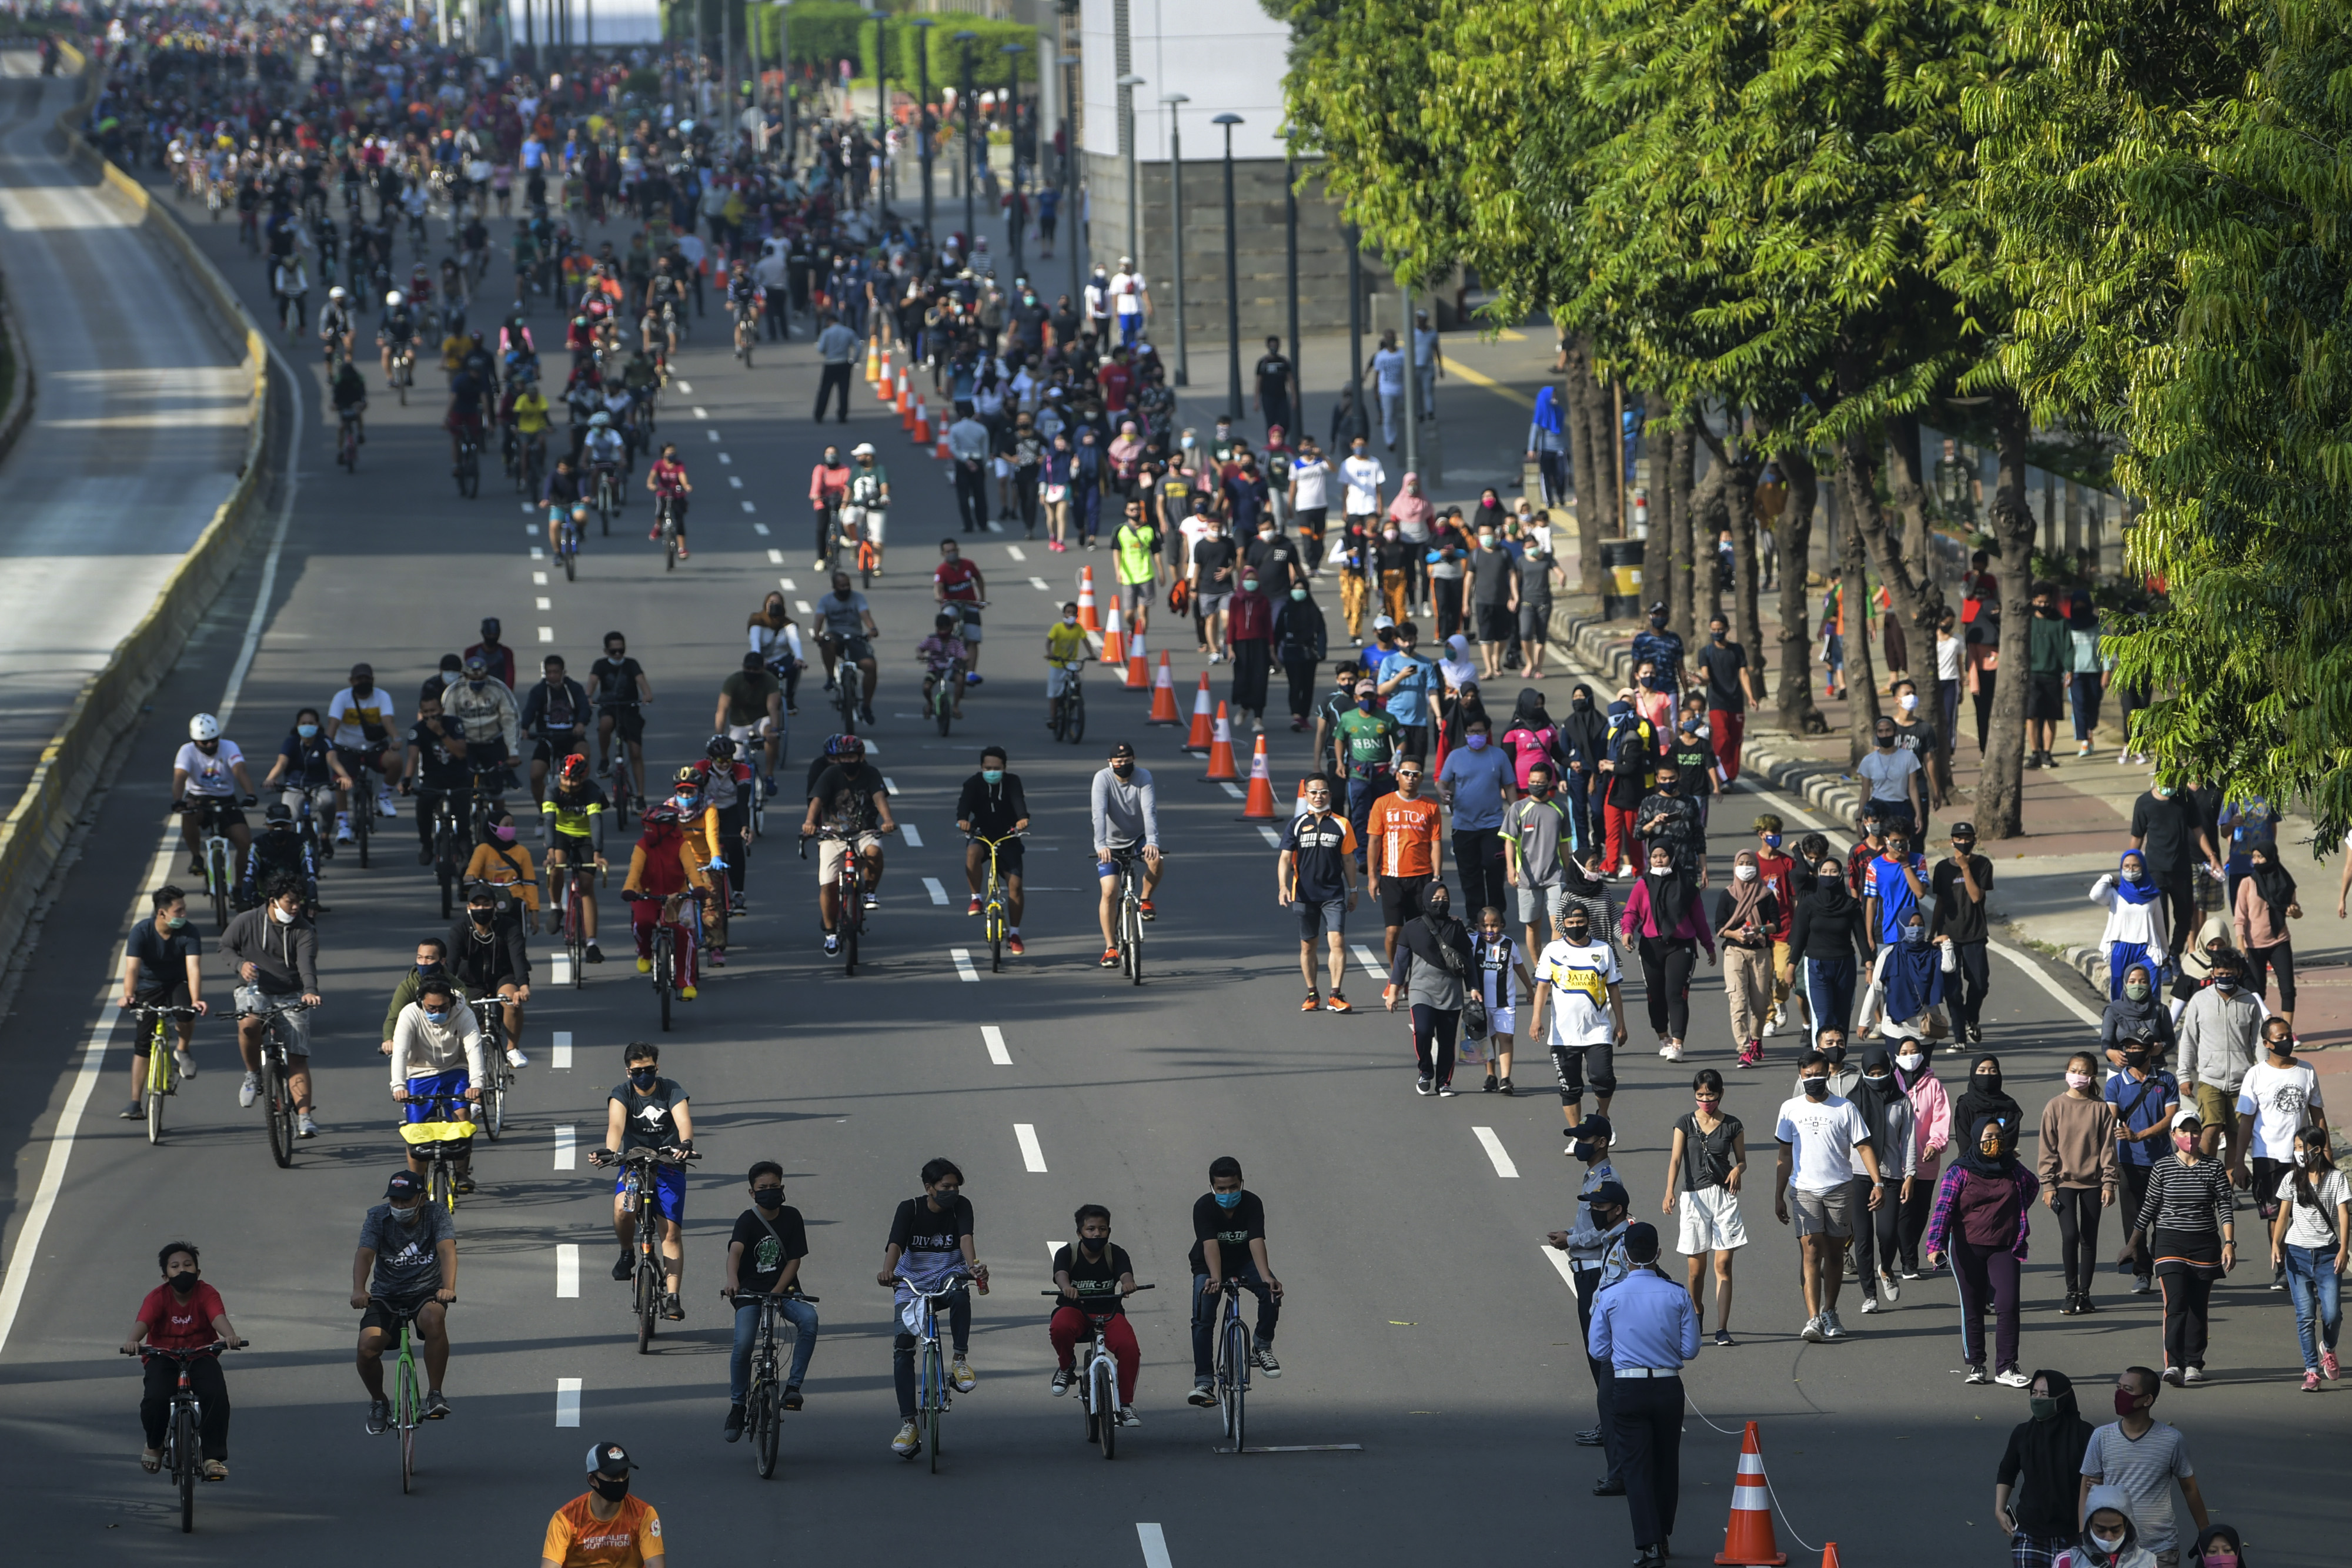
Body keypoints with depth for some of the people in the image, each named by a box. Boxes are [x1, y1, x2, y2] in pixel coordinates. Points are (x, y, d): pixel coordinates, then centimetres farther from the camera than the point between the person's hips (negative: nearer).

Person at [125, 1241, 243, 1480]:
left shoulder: (206, 1294, -7)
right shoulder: (158, 1297, -8)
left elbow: (218, 1317, -26)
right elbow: (143, 1321, -25)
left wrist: (230, 1336, -49)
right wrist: (132, 1341, -48)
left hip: (201, 1357, 1)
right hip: (163, 1358, -1)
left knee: (216, 1395, -27)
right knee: (156, 1398, -27)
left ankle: (214, 1457, -15)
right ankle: (154, 1444, 7)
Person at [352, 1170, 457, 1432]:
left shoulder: (437, 1216, -8)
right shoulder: (378, 1217, -6)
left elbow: (447, 1250, -24)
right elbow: (365, 1254, -19)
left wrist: (448, 1288, -43)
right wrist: (359, 1290, -40)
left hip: (426, 1292, -1)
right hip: (386, 1296, 1)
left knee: (433, 1317, -38)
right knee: (367, 1348, -23)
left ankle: (434, 1395, -25)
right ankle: (378, 1403, 8)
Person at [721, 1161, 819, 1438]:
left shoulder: (791, 1217, 2)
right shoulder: (748, 1220, -7)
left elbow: (794, 1260, 0)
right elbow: (735, 1251, -26)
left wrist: (777, 1292, -15)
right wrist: (732, 1280, -47)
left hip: (784, 1290, 2)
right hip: (750, 1292, -2)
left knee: (809, 1318, -29)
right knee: (743, 1344, -22)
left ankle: (794, 1385, -20)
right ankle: (737, 1407, -3)